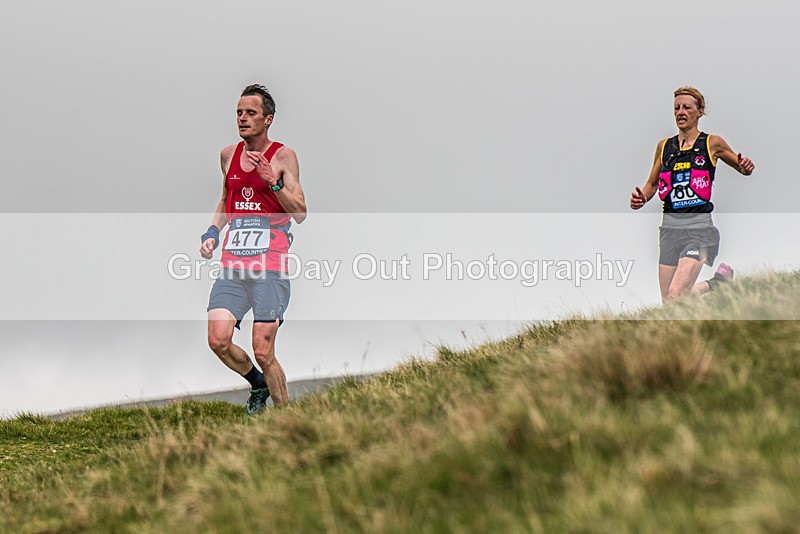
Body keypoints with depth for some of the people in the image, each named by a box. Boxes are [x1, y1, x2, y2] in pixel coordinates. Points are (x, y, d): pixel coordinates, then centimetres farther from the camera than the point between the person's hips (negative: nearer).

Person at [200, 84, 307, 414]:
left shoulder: (283, 156, -2)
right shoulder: (229, 155, 13)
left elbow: (300, 214, -5)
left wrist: (272, 181, -17)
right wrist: (213, 232, 12)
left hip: (270, 267, -5)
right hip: (232, 266, 5)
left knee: (263, 353, -8)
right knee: (218, 341, -9)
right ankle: (257, 384, 20)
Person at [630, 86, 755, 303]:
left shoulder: (712, 143, 2)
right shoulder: (664, 146, 11)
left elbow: (743, 169, 16)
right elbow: (652, 184, 23)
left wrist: (747, 167, -8)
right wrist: (642, 198, 1)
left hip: (699, 228, -4)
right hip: (670, 227, 4)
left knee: (676, 295, -19)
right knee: (668, 302, 2)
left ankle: (719, 281, 10)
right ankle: (717, 283, 28)